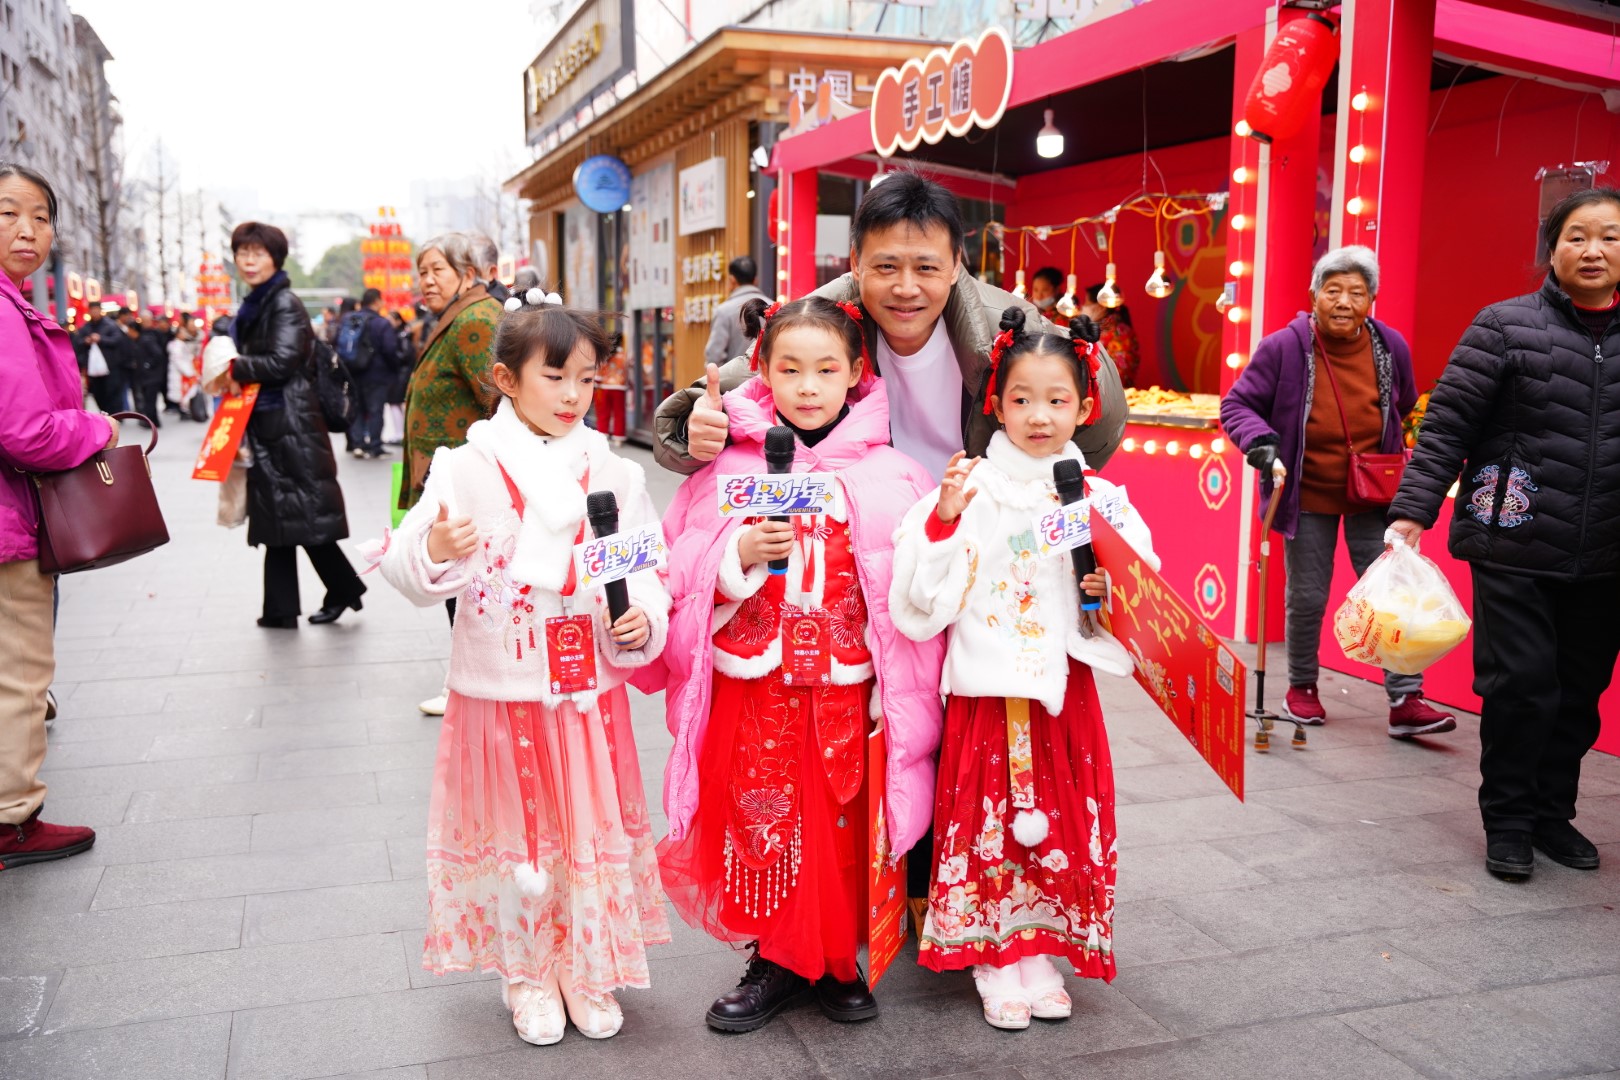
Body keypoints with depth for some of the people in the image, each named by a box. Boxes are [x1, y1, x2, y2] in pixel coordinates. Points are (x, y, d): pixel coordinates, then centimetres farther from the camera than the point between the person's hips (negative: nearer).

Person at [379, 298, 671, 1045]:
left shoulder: (613, 473, 1)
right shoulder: (467, 469, -6)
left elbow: (648, 570, 4)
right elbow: (410, 573, -6)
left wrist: (643, 623, -15)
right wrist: (433, 553, -27)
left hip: (589, 694, 2)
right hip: (500, 695, -2)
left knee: (593, 832, 11)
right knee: (514, 836, 12)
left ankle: (588, 973, 33)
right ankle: (527, 977, 33)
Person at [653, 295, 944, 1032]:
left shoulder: (888, 475, -2)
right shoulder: (732, 466, 0)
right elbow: (684, 571, 2)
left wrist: (895, 698, -6)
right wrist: (742, 552, -17)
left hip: (846, 688, 0)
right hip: (753, 686, 1)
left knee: (842, 828, 8)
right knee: (760, 825, 8)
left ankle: (838, 961, 29)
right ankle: (776, 961, 27)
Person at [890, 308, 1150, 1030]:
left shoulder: (1099, 499, 1)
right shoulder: (968, 491, -5)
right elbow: (923, 597, -9)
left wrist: (1109, 595, -14)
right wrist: (943, 518, -19)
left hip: (1064, 687, 2)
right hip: (985, 687, -2)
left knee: (1061, 826, 10)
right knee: (986, 826, 4)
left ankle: (1043, 958, 29)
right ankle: (996, 966, 22)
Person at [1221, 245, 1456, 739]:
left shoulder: (1392, 347, -2)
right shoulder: (1283, 348, -14)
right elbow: (1237, 404, -8)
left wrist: (1395, 462, 10)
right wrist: (1260, 440, -26)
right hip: (1308, 497, -2)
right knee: (1306, 598, 8)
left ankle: (1406, 700, 4)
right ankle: (1301, 687, 29)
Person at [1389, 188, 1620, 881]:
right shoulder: (1507, 326, -3)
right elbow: (1447, 425, -6)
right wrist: (1412, 510, -12)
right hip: (1514, 549, -4)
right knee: (1520, 684, -4)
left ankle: (1553, 813, 28)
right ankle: (1509, 820, 14)